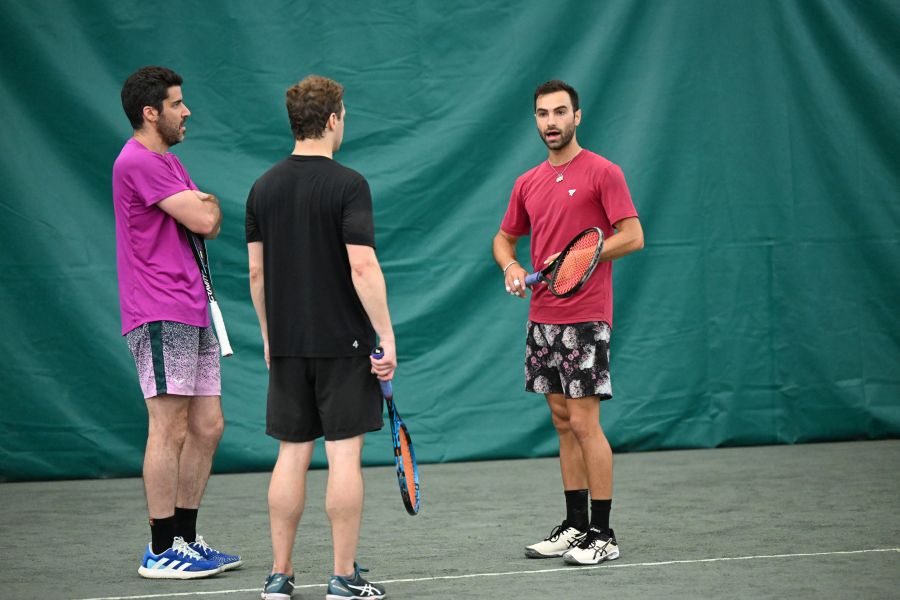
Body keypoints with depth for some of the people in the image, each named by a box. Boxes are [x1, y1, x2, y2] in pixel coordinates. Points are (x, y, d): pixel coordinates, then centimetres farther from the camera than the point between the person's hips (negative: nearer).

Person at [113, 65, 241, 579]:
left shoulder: (167, 162, 22)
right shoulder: (138, 161, -12)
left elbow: (210, 222, 20)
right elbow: (204, 219, -16)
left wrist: (203, 206, -1)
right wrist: (205, 205, 4)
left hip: (192, 314, 10)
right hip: (160, 316, -10)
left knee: (207, 426, 10)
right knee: (170, 429, -9)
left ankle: (185, 538, 17)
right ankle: (161, 551, -4)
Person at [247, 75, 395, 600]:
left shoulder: (264, 188, 6)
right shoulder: (347, 184, -12)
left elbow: (256, 271, 9)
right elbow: (362, 267, -19)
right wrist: (387, 338, -14)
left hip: (288, 345, 5)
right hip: (343, 344, -5)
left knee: (292, 456, 9)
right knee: (344, 455, -1)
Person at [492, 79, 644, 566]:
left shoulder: (602, 173, -6)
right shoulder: (528, 184, 13)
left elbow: (633, 236, -11)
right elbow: (505, 237, 24)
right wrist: (510, 265, 1)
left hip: (585, 319, -7)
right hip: (542, 319, 7)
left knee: (584, 422, -8)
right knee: (563, 424, 10)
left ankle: (602, 535, -2)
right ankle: (575, 526, 16)